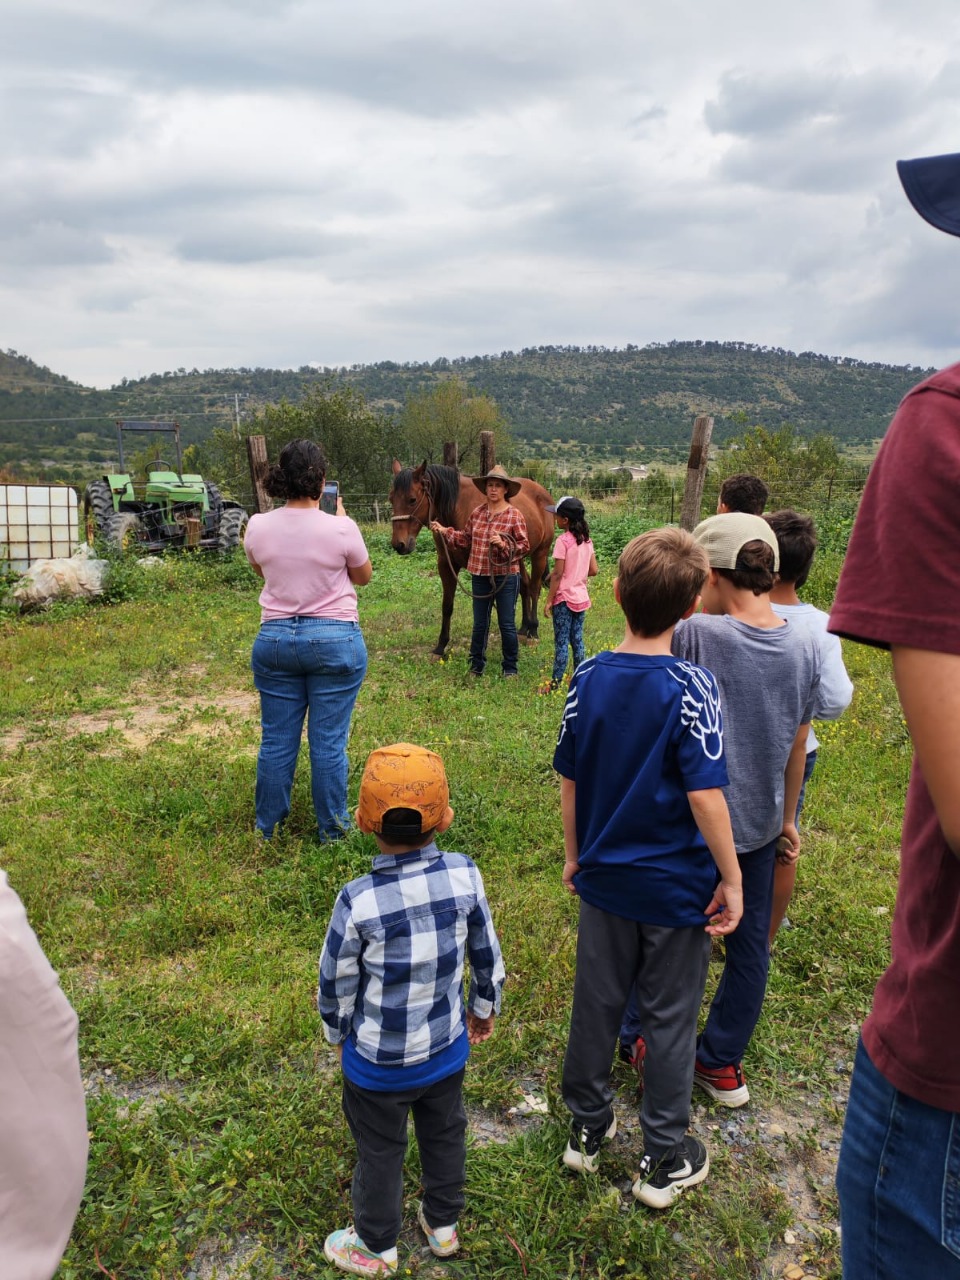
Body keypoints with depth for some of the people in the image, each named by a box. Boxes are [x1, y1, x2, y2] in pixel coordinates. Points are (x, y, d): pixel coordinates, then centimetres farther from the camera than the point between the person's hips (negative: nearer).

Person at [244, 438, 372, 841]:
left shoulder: (258, 527, -4)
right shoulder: (341, 528, -14)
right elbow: (363, 576, 4)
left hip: (274, 639, 3)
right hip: (335, 640, -3)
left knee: (276, 740, 13)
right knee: (329, 742, 7)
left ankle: (267, 826, 28)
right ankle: (332, 828, 20)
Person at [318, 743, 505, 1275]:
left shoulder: (358, 901, -29)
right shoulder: (464, 876, -21)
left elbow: (336, 984, -14)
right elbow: (486, 954, -5)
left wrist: (338, 1033, 7)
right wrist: (485, 1007, 14)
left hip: (379, 1063, -3)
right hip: (446, 1050, 3)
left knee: (380, 1152, 21)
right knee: (445, 1135, 27)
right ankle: (443, 1225, 51)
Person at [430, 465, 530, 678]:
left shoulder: (514, 516, -9)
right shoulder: (477, 513, 4)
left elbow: (524, 546, -9)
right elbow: (466, 539, 14)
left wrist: (504, 544, -24)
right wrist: (444, 531, 5)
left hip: (506, 577, -4)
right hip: (480, 576, 4)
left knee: (507, 625, 4)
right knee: (479, 624, 14)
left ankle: (510, 668, 19)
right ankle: (476, 666, 27)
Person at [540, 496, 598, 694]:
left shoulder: (563, 540, -16)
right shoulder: (586, 539, 4)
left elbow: (557, 575, -17)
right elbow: (593, 570, 6)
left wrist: (549, 601, -11)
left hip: (564, 598, -7)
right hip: (581, 597, 7)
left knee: (561, 642, -1)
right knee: (577, 640, 13)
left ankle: (555, 683, 5)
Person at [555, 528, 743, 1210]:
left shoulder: (589, 678, -6)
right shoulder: (691, 686, -20)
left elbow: (570, 778, 1)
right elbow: (704, 795, -22)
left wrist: (574, 854, 14)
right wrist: (731, 879, -10)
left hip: (604, 878, 4)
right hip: (677, 887, -4)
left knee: (596, 1003, 18)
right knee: (671, 1018, 13)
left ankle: (588, 1128, 37)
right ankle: (666, 1159, 28)